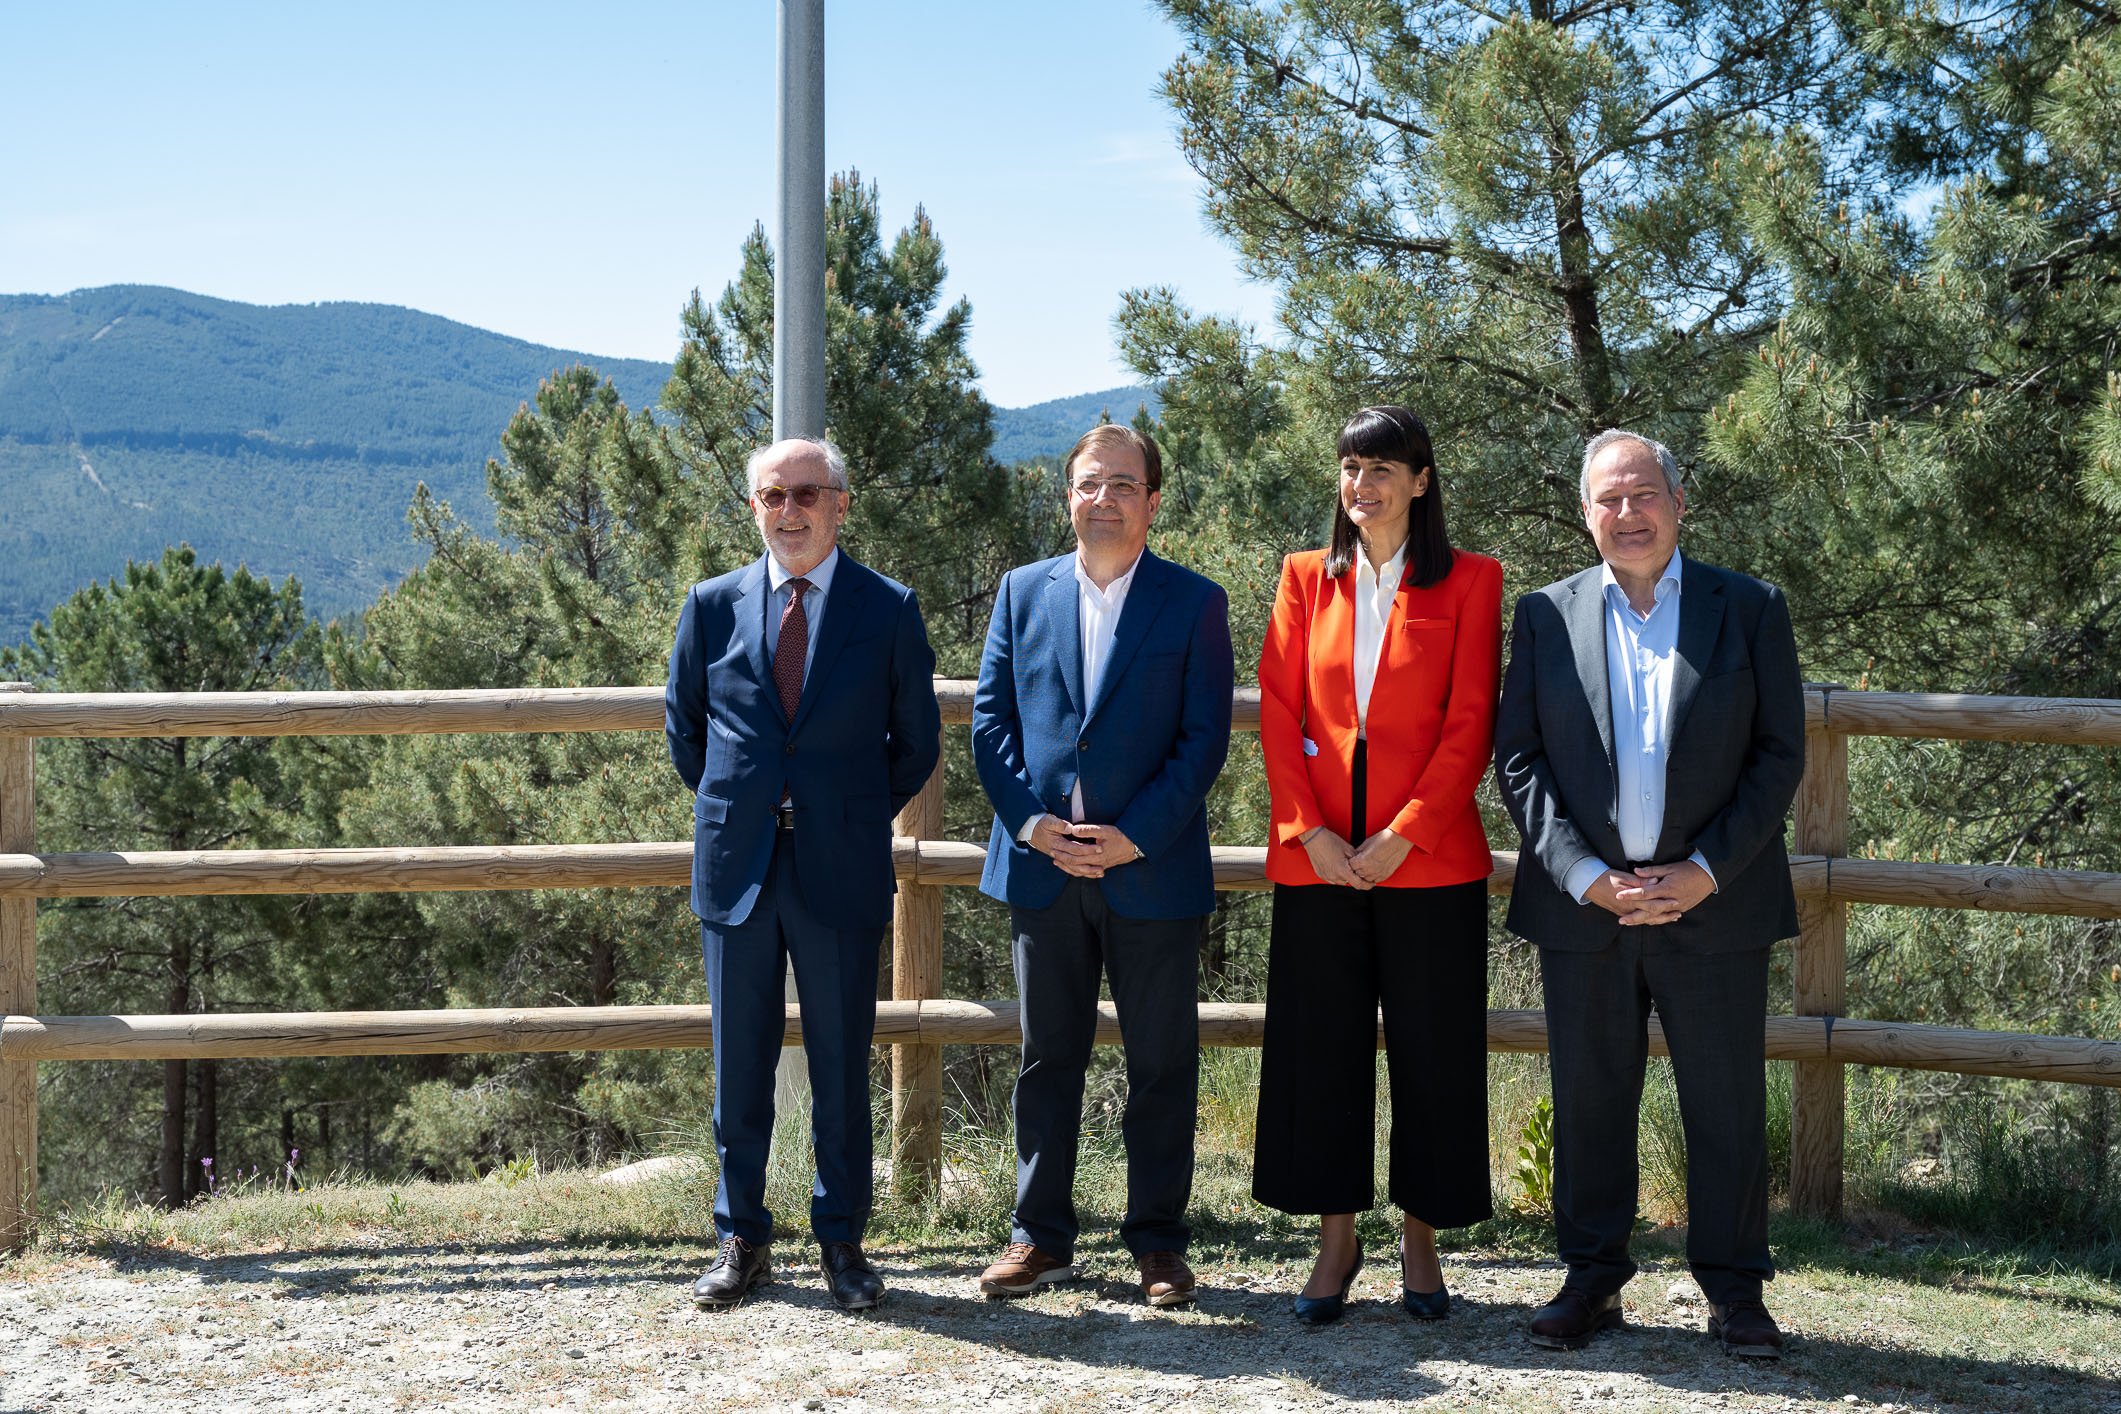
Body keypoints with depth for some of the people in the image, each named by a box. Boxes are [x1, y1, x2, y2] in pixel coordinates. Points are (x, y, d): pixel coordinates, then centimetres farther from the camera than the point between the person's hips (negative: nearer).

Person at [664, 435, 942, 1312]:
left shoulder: (888, 610, 1)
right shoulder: (712, 607, 5)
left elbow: (916, 742, 9)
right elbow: (684, 728, 17)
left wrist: (858, 816, 8)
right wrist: (729, 812, 13)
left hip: (842, 869, -2)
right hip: (736, 868, 2)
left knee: (842, 1066, 4)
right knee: (739, 1062, 7)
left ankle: (842, 1242, 16)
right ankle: (741, 1240, 19)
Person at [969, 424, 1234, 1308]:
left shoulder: (1196, 604, 1)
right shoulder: (1024, 591, 9)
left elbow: (1205, 736, -4)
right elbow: (990, 718, 7)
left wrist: (1135, 836, -13)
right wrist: (1031, 821, -7)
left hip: (1153, 872, -2)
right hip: (1042, 868, 2)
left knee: (1162, 1066, 5)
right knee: (1046, 1059, 10)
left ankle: (1158, 1242, 17)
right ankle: (1040, 1236, 20)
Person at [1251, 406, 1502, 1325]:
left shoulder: (1468, 582, 1)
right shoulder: (1306, 579, 10)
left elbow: (1469, 726, -5)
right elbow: (1278, 714, 5)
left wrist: (1400, 838, -13)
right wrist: (1310, 833, -7)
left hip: (1428, 860, -2)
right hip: (1317, 859, 3)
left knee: (1432, 1052, 4)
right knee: (1319, 1050, 6)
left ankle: (1420, 1242, 17)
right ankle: (1336, 1240, 18)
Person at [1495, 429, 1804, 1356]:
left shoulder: (1750, 610, 4)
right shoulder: (1544, 616, 6)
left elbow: (1780, 754, 1)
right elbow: (1516, 756, 3)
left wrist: (1705, 872, -9)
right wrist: (1583, 874, -9)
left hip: (1714, 902, -1)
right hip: (1583, 906, 1)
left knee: (1728, 1107, 4)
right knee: (1588, 1104, 8)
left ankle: (1734, 1290, 17)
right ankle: (1593, 1280, 20)